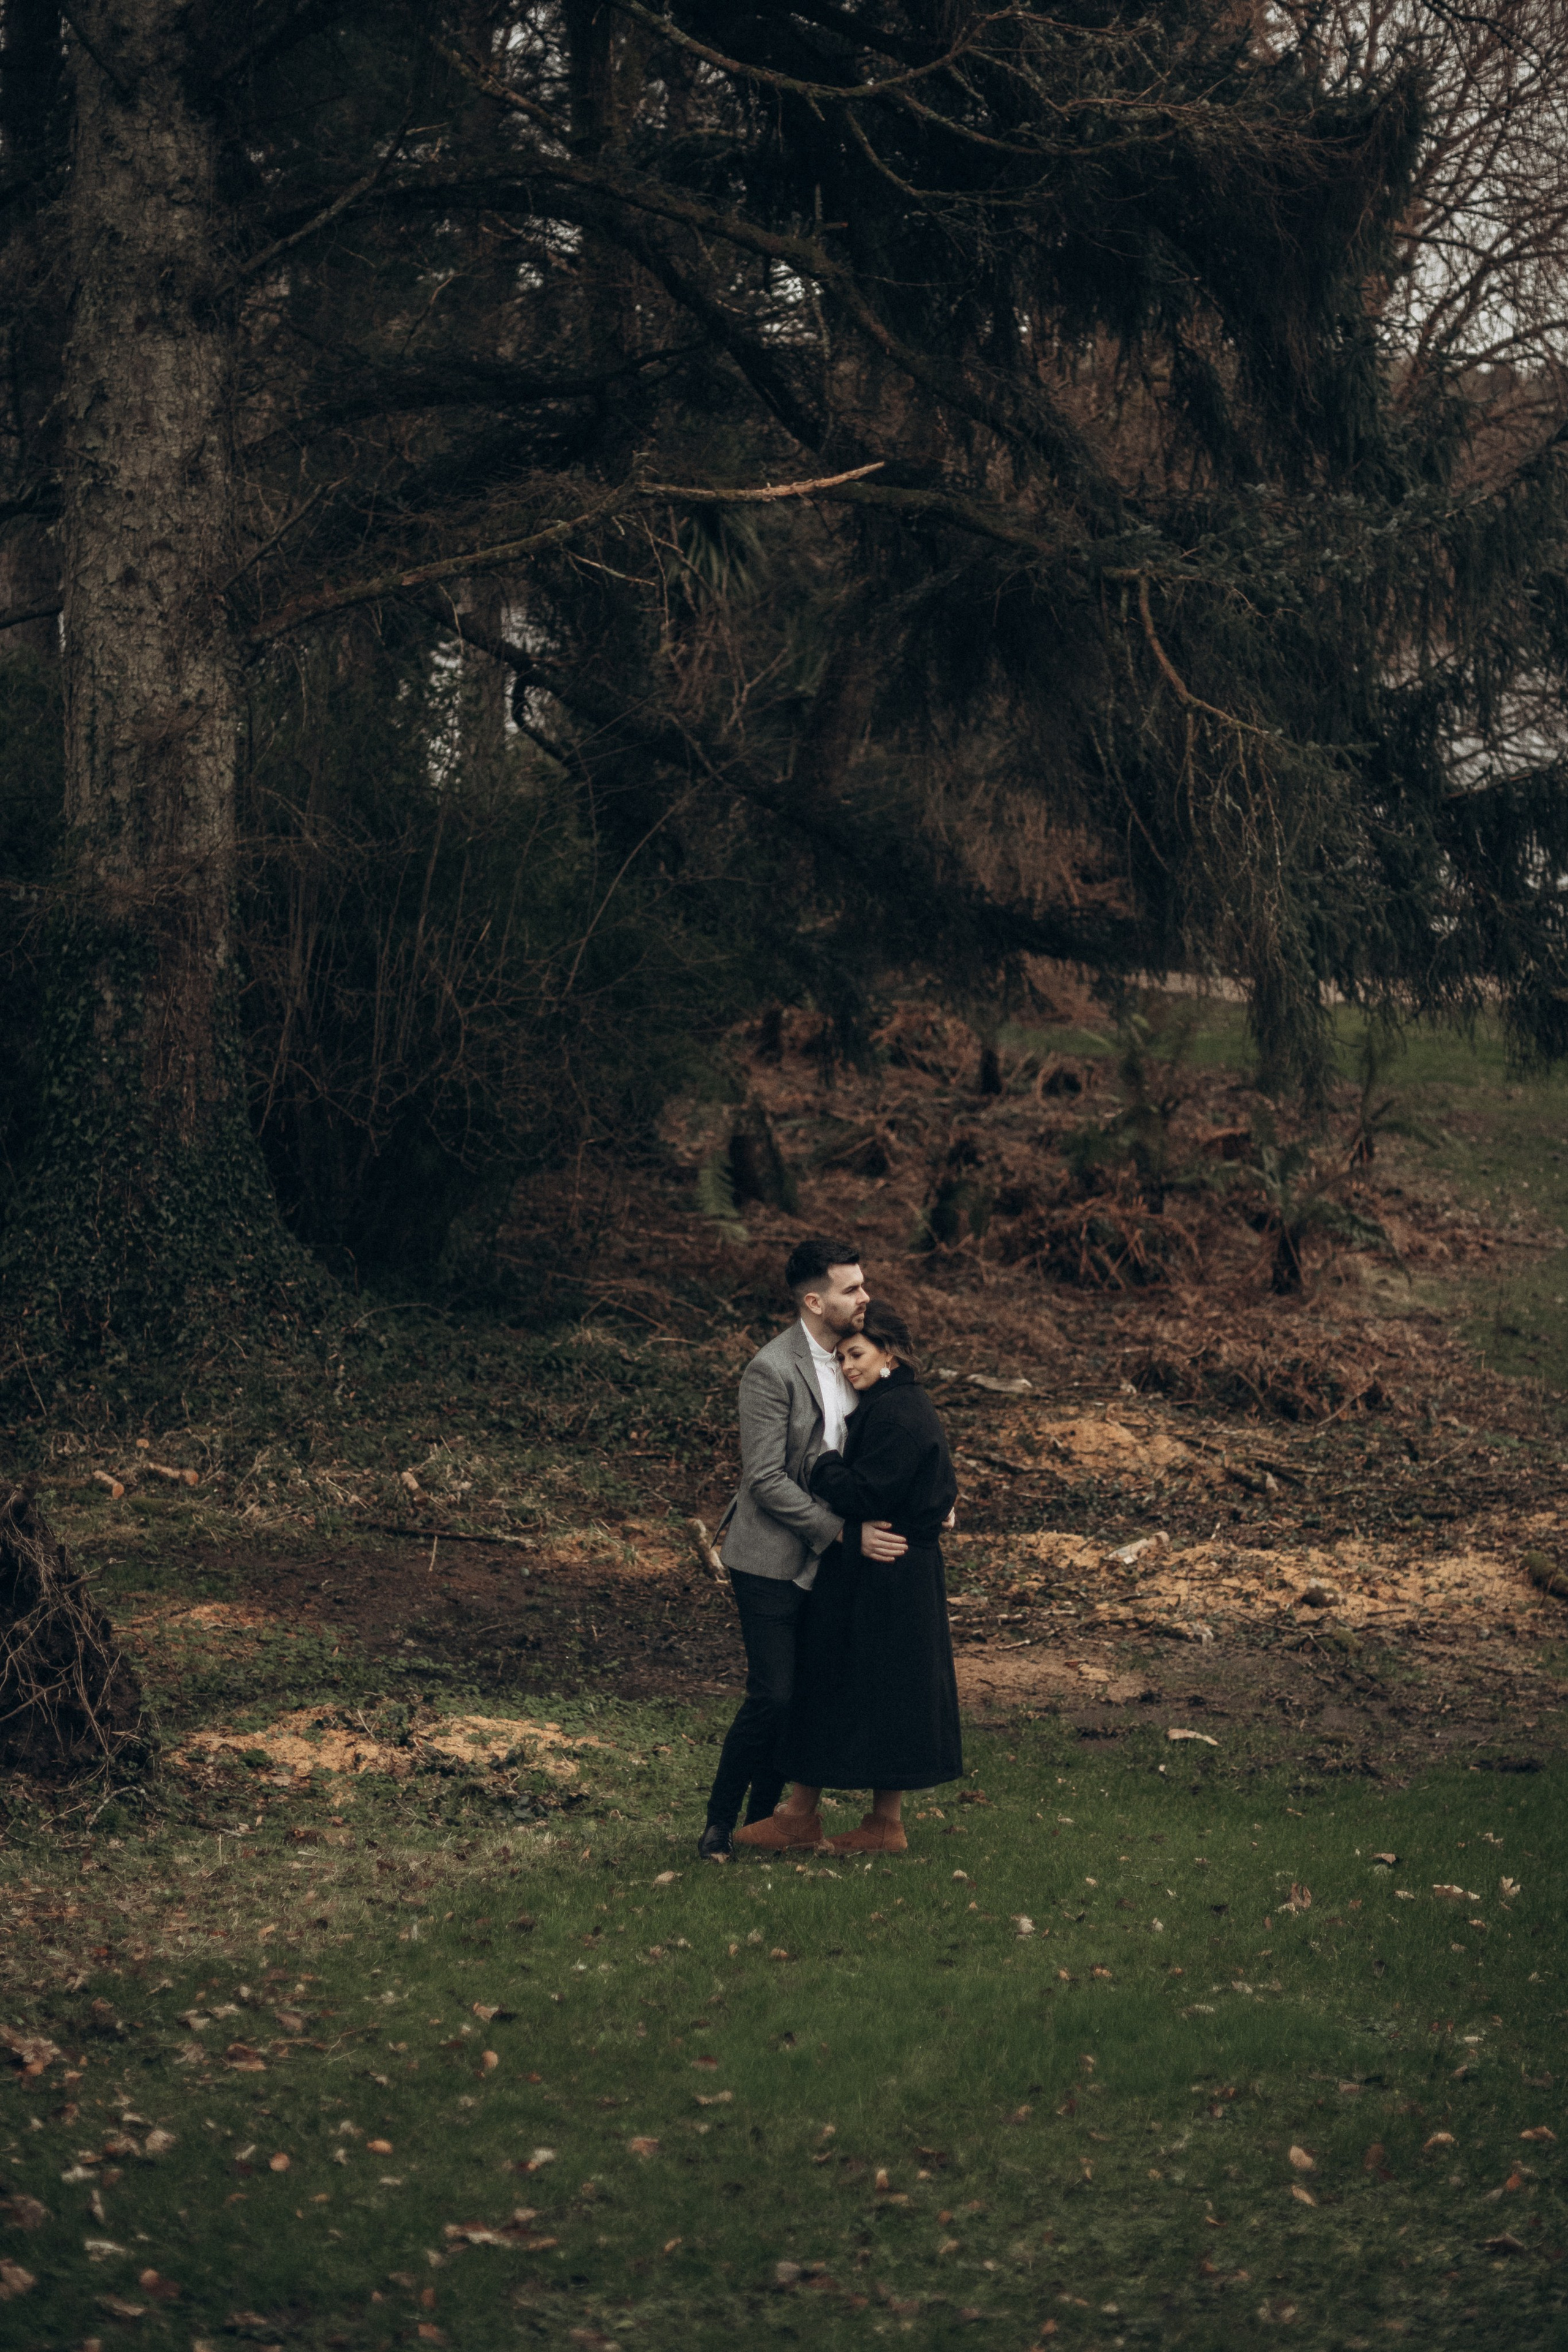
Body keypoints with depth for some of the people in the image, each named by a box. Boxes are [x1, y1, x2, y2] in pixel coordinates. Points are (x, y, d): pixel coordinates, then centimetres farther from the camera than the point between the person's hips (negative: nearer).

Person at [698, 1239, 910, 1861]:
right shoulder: (772, 1371, -18)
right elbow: (766, 1480, -20)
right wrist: (846, 1532, -20)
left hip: (825, 1556, 7)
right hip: (772, 1559, -7)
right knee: (773, 1695, -9)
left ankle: (765, 1818, 20)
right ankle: (720, 1821, 7)